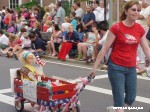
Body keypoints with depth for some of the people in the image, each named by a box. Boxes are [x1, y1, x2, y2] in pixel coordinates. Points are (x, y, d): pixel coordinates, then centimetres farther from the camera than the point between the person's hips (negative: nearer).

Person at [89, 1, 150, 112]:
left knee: (131, 98, 13)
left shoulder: (140, 29, 2)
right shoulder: (116, 28, -12)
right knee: (119, 98, -2)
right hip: (116, 67, -5)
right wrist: (95, 67, -9)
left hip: (131, 68, 5)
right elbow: (105, 48, -10)